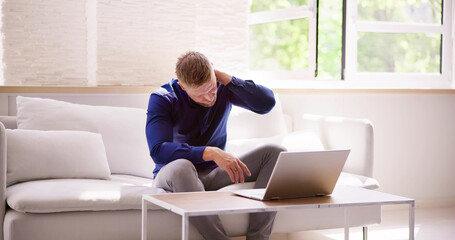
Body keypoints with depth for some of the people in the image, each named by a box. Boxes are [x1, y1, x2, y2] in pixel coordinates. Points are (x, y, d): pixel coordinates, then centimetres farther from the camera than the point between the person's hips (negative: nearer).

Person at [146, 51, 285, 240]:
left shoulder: (223, 88, -1)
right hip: (172, 177, -4)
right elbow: (158, 151, -28)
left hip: (213, 174, 4)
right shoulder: (162, 99, -14)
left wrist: (226, 78, -19)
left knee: (275, 153, -16)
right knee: (181, 167, -42)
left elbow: (267, 103, -14)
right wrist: (211, 153, -38)